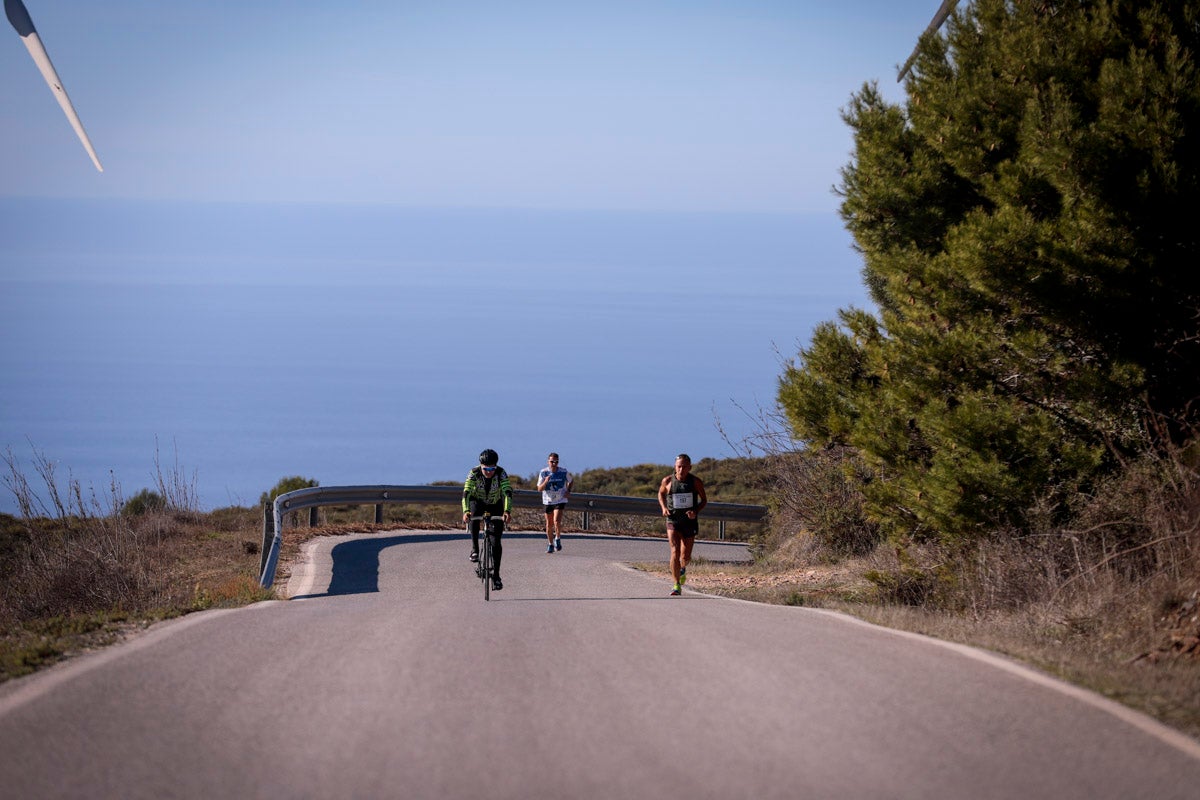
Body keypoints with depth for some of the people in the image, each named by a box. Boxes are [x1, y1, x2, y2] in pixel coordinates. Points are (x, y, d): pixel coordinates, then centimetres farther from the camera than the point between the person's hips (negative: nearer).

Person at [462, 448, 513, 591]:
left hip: (495, 506, 0)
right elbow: (466, 492, -36)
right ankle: (474, 549, -26)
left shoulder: (501, 473, -27)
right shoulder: (474, 473, -27)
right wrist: (465, 511, -53)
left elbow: (507, 492, -37)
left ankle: (496, 575, 2)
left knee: (496, 542, -8)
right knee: (474, 515, -38)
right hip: (478, 502, 0)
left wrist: (507, 511, -54)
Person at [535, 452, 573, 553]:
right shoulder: (543, 473, -7)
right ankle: (550, 544, 23)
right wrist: (545, 482, -28)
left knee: (557, 521, -20)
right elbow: (539, 489, -8)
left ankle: (558, 539, 3)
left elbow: (571, 481, 13)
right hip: (548, 501, 2)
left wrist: (568, 491, -5)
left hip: (560, 500, -2)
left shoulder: (563, 472, -7)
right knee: (549, 524, 8)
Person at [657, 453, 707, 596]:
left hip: (689, 522, 1)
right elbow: (661, 493, 16)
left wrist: (696, 511, -14)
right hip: (673, 521, -1)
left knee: (685, 556, 7)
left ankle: (683, 569, 44)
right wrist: (664, 508, -3)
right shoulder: (668, 481, -4)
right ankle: (677, 586, -15)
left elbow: (704, 500, 5)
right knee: (675, 552, -16)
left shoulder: (696, 482, -6)